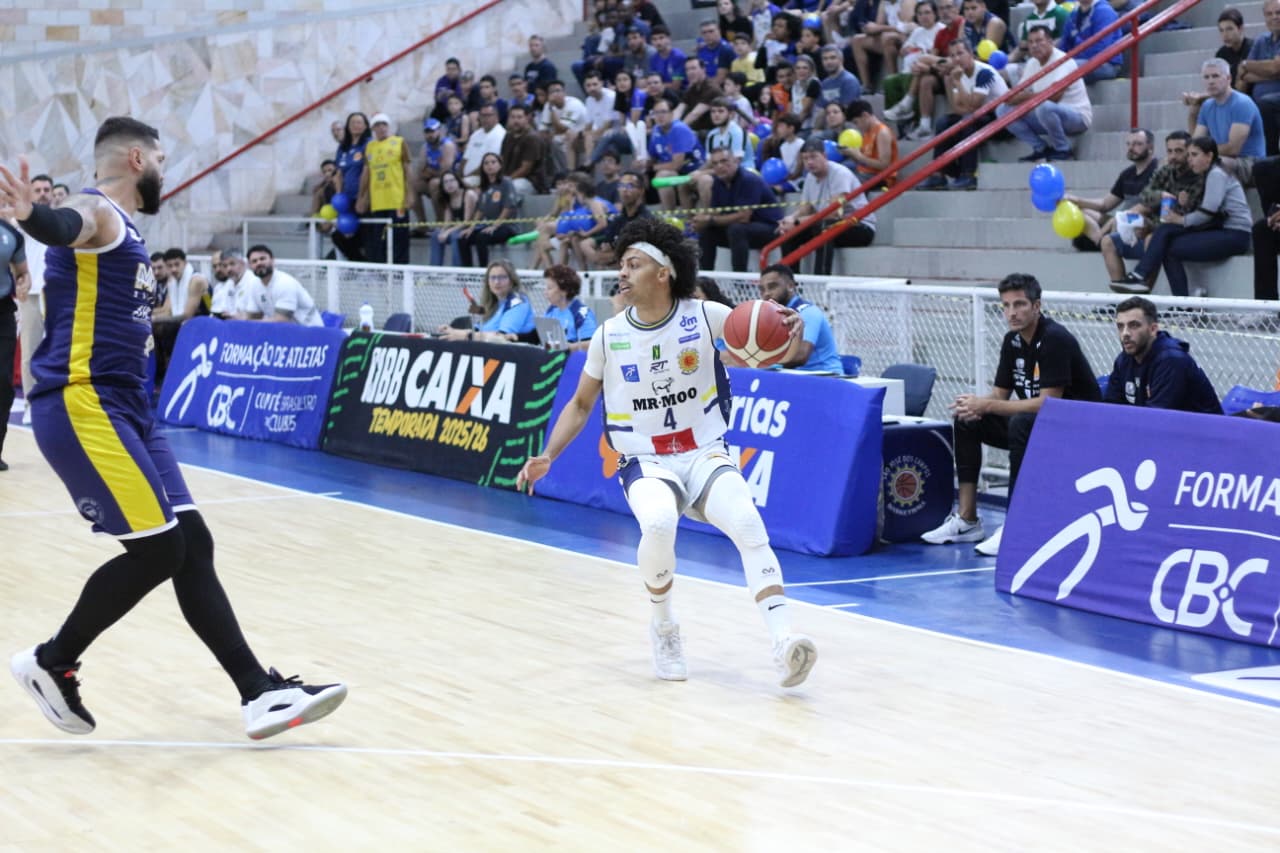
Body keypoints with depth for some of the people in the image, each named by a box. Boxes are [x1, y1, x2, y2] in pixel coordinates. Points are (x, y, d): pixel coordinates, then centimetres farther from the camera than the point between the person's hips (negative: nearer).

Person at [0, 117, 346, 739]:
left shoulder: (122, 227, 21)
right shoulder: (96, 211, -9)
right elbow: (65, 228, -35)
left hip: (123, 405, 10)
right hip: (81, 403, -10)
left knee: (191, 544, 6)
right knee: (158, 549, -12)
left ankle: (260, 693, 6)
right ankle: (50, 663, 5)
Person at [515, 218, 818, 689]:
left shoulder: (704, 316, -6)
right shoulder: (609, 336, -2)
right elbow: (581, 404, 10)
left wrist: (790, 328, -24)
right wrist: (548, 455, -3)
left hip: (705, 453, 0)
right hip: (645, 461, 0)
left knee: (748, 524, -28)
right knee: (658, 524, -33)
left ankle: (784, 641, -34)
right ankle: (663, 627, -7)